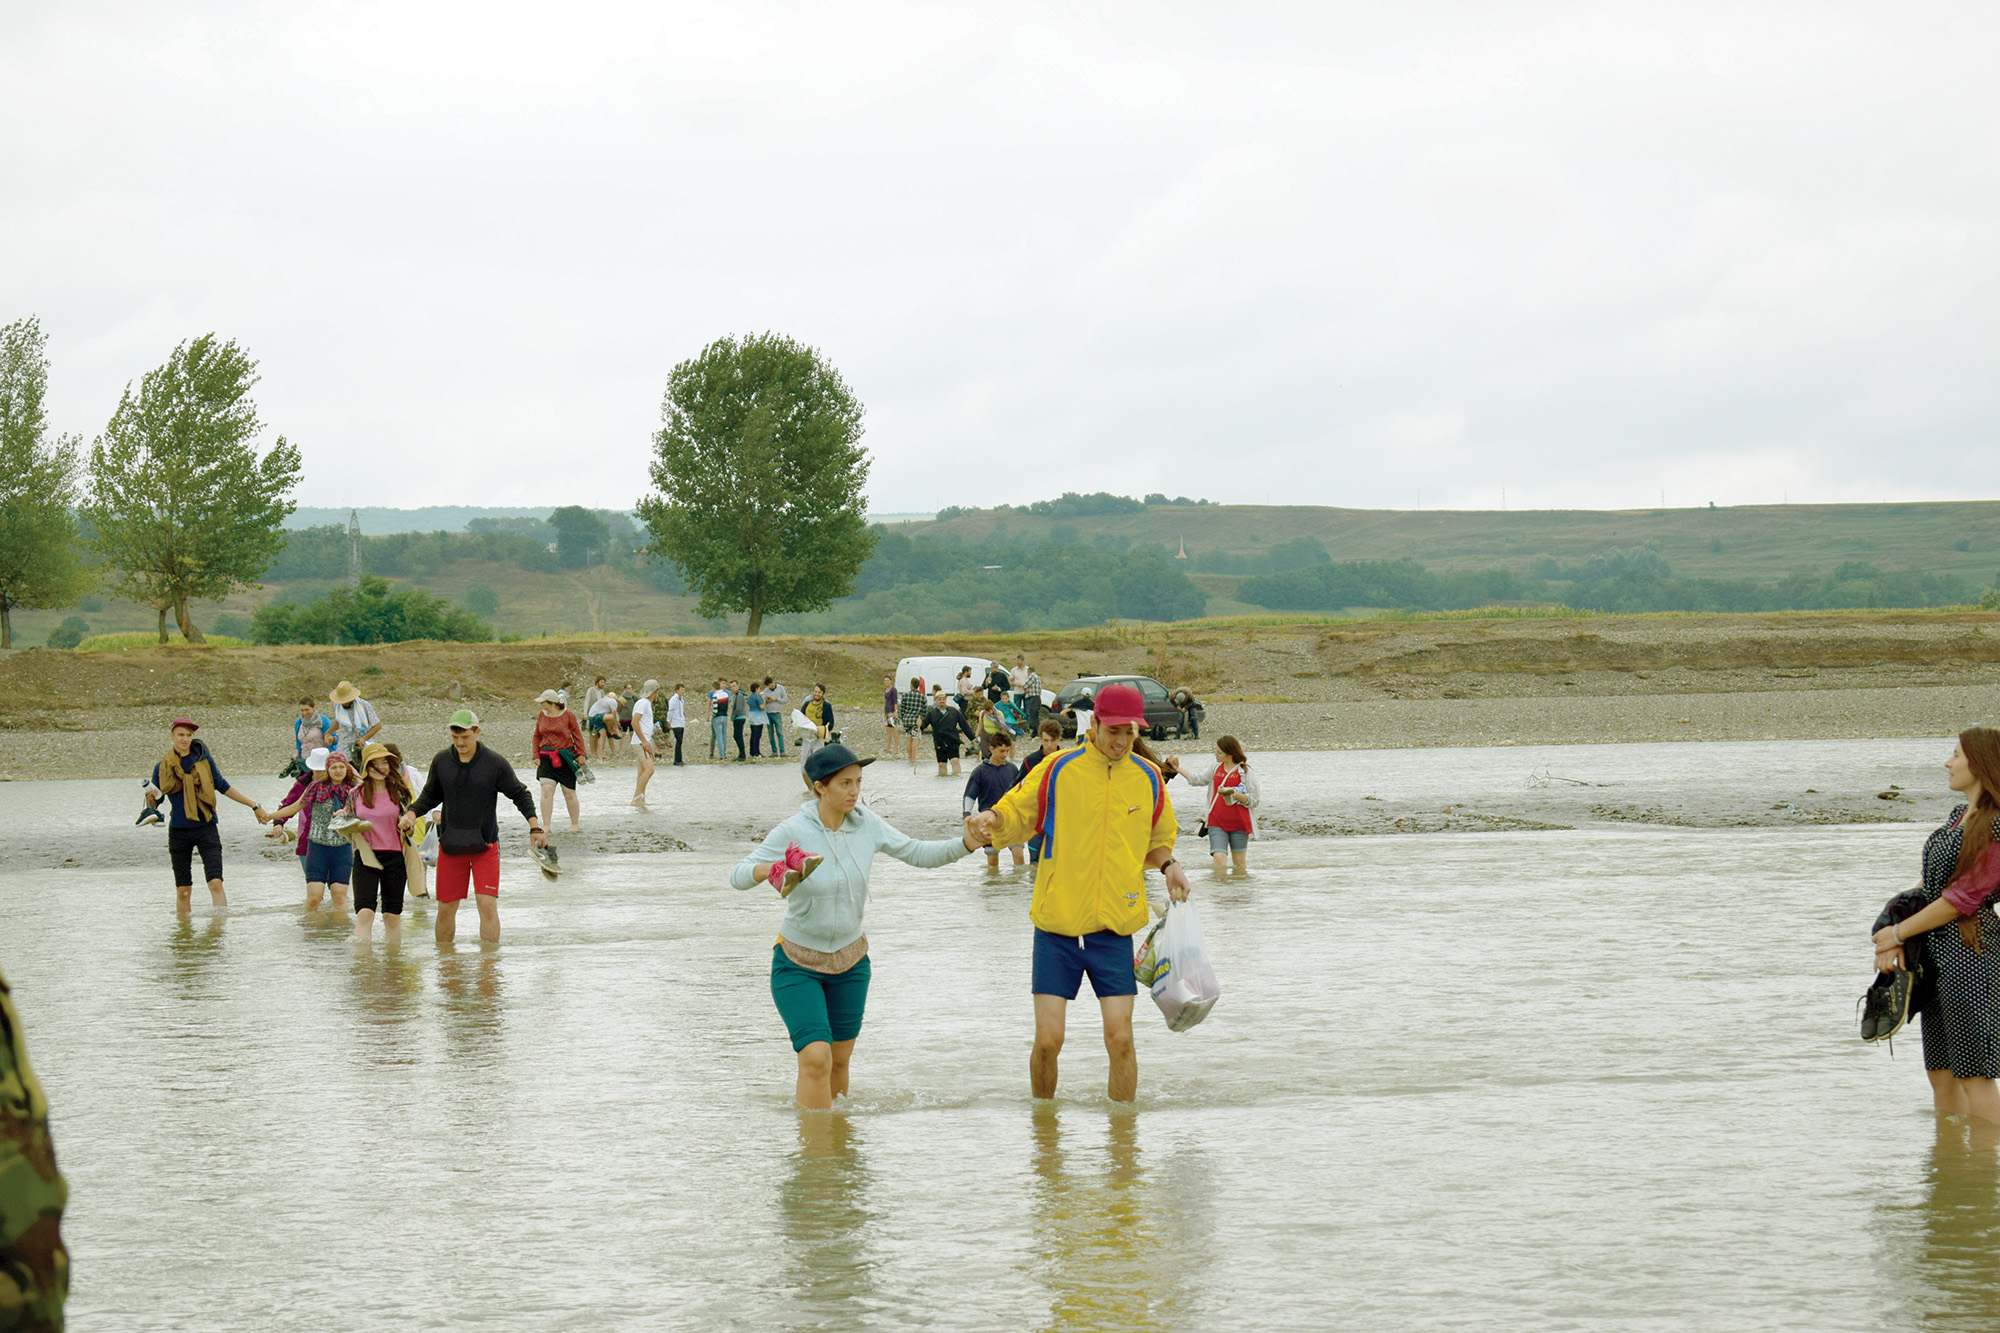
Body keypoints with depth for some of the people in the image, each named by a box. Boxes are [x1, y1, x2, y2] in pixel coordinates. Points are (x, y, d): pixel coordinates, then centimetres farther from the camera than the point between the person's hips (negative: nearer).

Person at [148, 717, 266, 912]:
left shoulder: (204, 759, 2)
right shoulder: (162, 767, 3)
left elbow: (223, 787, 11)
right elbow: (153, 802, 8)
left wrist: (254, 806, 12)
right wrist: (150, 797, -17)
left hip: (206, 828, -1)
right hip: (179, 831, 1)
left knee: (215, 883, -15)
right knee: (183, 889, 5)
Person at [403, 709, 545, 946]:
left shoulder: (495, 764, -6)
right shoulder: (441, 761, 1)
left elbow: (519, 795, 3)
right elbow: (431, 796, 15)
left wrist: (535, 827, -5)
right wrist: (411, 813, -3)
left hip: (485, 846, -3)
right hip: (450, 845, 3)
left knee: (488, 906, -12)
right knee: (445, 909, 6)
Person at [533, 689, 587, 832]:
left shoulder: (568, 715, -4)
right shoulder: (541, 716, 6)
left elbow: (577, 735, 0)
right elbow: (537, 736, 12)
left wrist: (580, 754, -5)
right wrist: (536, 756, 5)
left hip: (566, 758, -2)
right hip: (546, 758, 2)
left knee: (569, 792, 4)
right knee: (546, 790, -11)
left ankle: (575, 824, 19)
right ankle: (546, 826, -9)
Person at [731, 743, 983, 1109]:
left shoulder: (866, 824, -7)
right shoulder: (793, 831, -19)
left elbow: (917, 853, 2)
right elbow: (737, 876, -22)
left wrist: (967, 843, -14)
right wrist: (773, 868, -43)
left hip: (850, 961, 4)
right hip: (798, 964, -4)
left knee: (839, 1058, 12)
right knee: (816, 1058, -16)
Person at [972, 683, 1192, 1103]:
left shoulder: (1149, 779, 6)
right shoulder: (1058, 770, -2)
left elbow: (1156, 841, 22)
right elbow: (1017, 815, 8)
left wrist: (1167, 865, 2)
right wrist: (993, 819, -13)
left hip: (1114, 929, 1)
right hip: (1057, 925, -1)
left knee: (1120, 1038, -5)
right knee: (1048, 1039, -4)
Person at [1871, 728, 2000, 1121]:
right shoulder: (1959, 816, 13)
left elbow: (1962, 899, -17)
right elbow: (1928, 884, 13)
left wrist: (1897, 933, -8)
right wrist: (1892, 936, -1)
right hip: (1936, 948, 9)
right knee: (1940, 1073, 12)